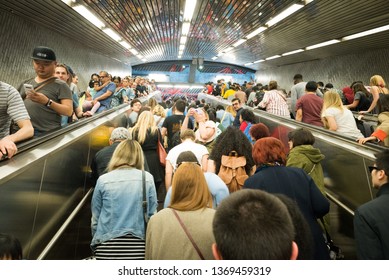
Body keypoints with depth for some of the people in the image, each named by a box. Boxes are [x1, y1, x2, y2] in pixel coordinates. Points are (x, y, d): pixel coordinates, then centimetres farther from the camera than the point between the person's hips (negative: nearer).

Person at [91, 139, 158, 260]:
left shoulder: (103, 180, -2)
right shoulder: (147, 178, -3)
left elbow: (95, 218, 4)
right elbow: (152, 214, 2)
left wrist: (95, 242, 18)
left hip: (107, 247, 1)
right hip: (138, 244, 0)